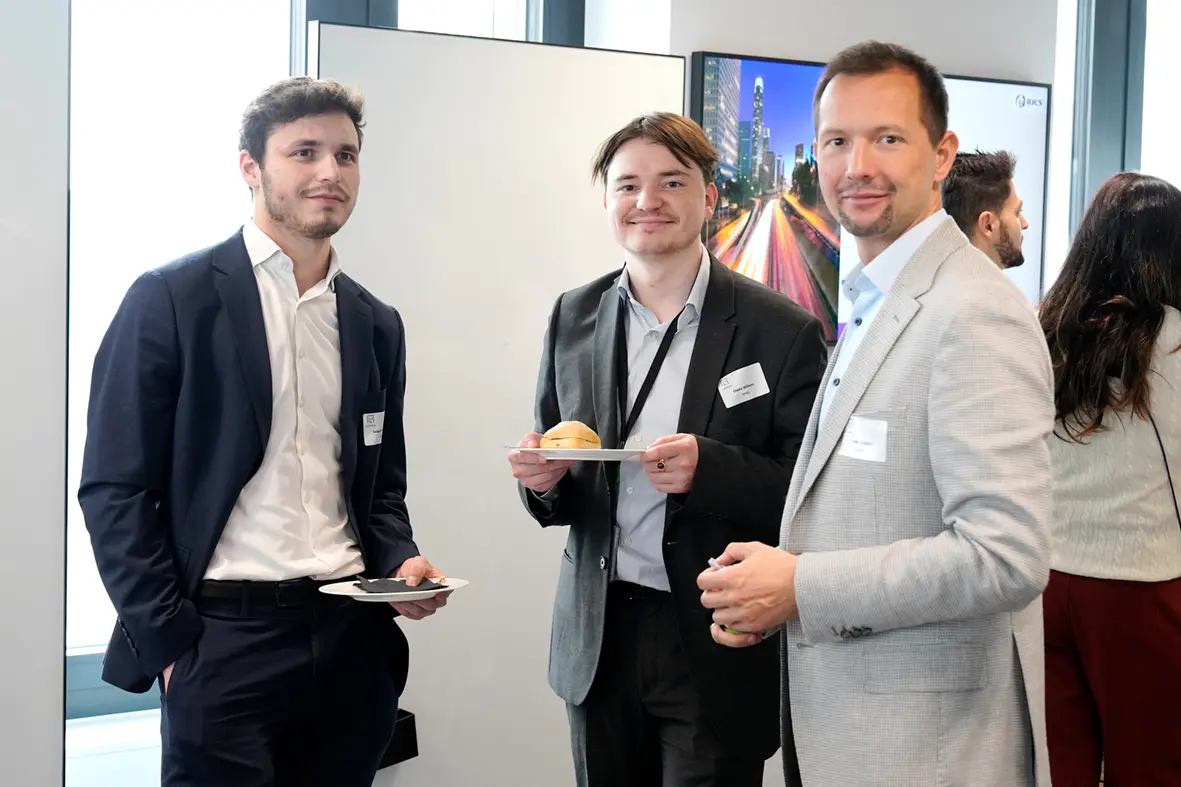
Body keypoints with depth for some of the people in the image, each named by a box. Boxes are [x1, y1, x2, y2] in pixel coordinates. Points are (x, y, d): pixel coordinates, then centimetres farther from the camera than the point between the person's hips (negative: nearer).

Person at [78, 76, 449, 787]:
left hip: (353, 638, 5)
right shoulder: (171, 299, -4)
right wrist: (170, 644, -10)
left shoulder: (376, 323, 12)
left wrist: (401, 563, -2)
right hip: (222, 636, -5)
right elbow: (116, 490, -5)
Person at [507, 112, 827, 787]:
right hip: (598, 638, 4)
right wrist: (544, 477, -10)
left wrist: (709, 469, -25)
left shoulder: (784, 331, -7)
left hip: (718, 651, -4)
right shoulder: (574, 318, 6)